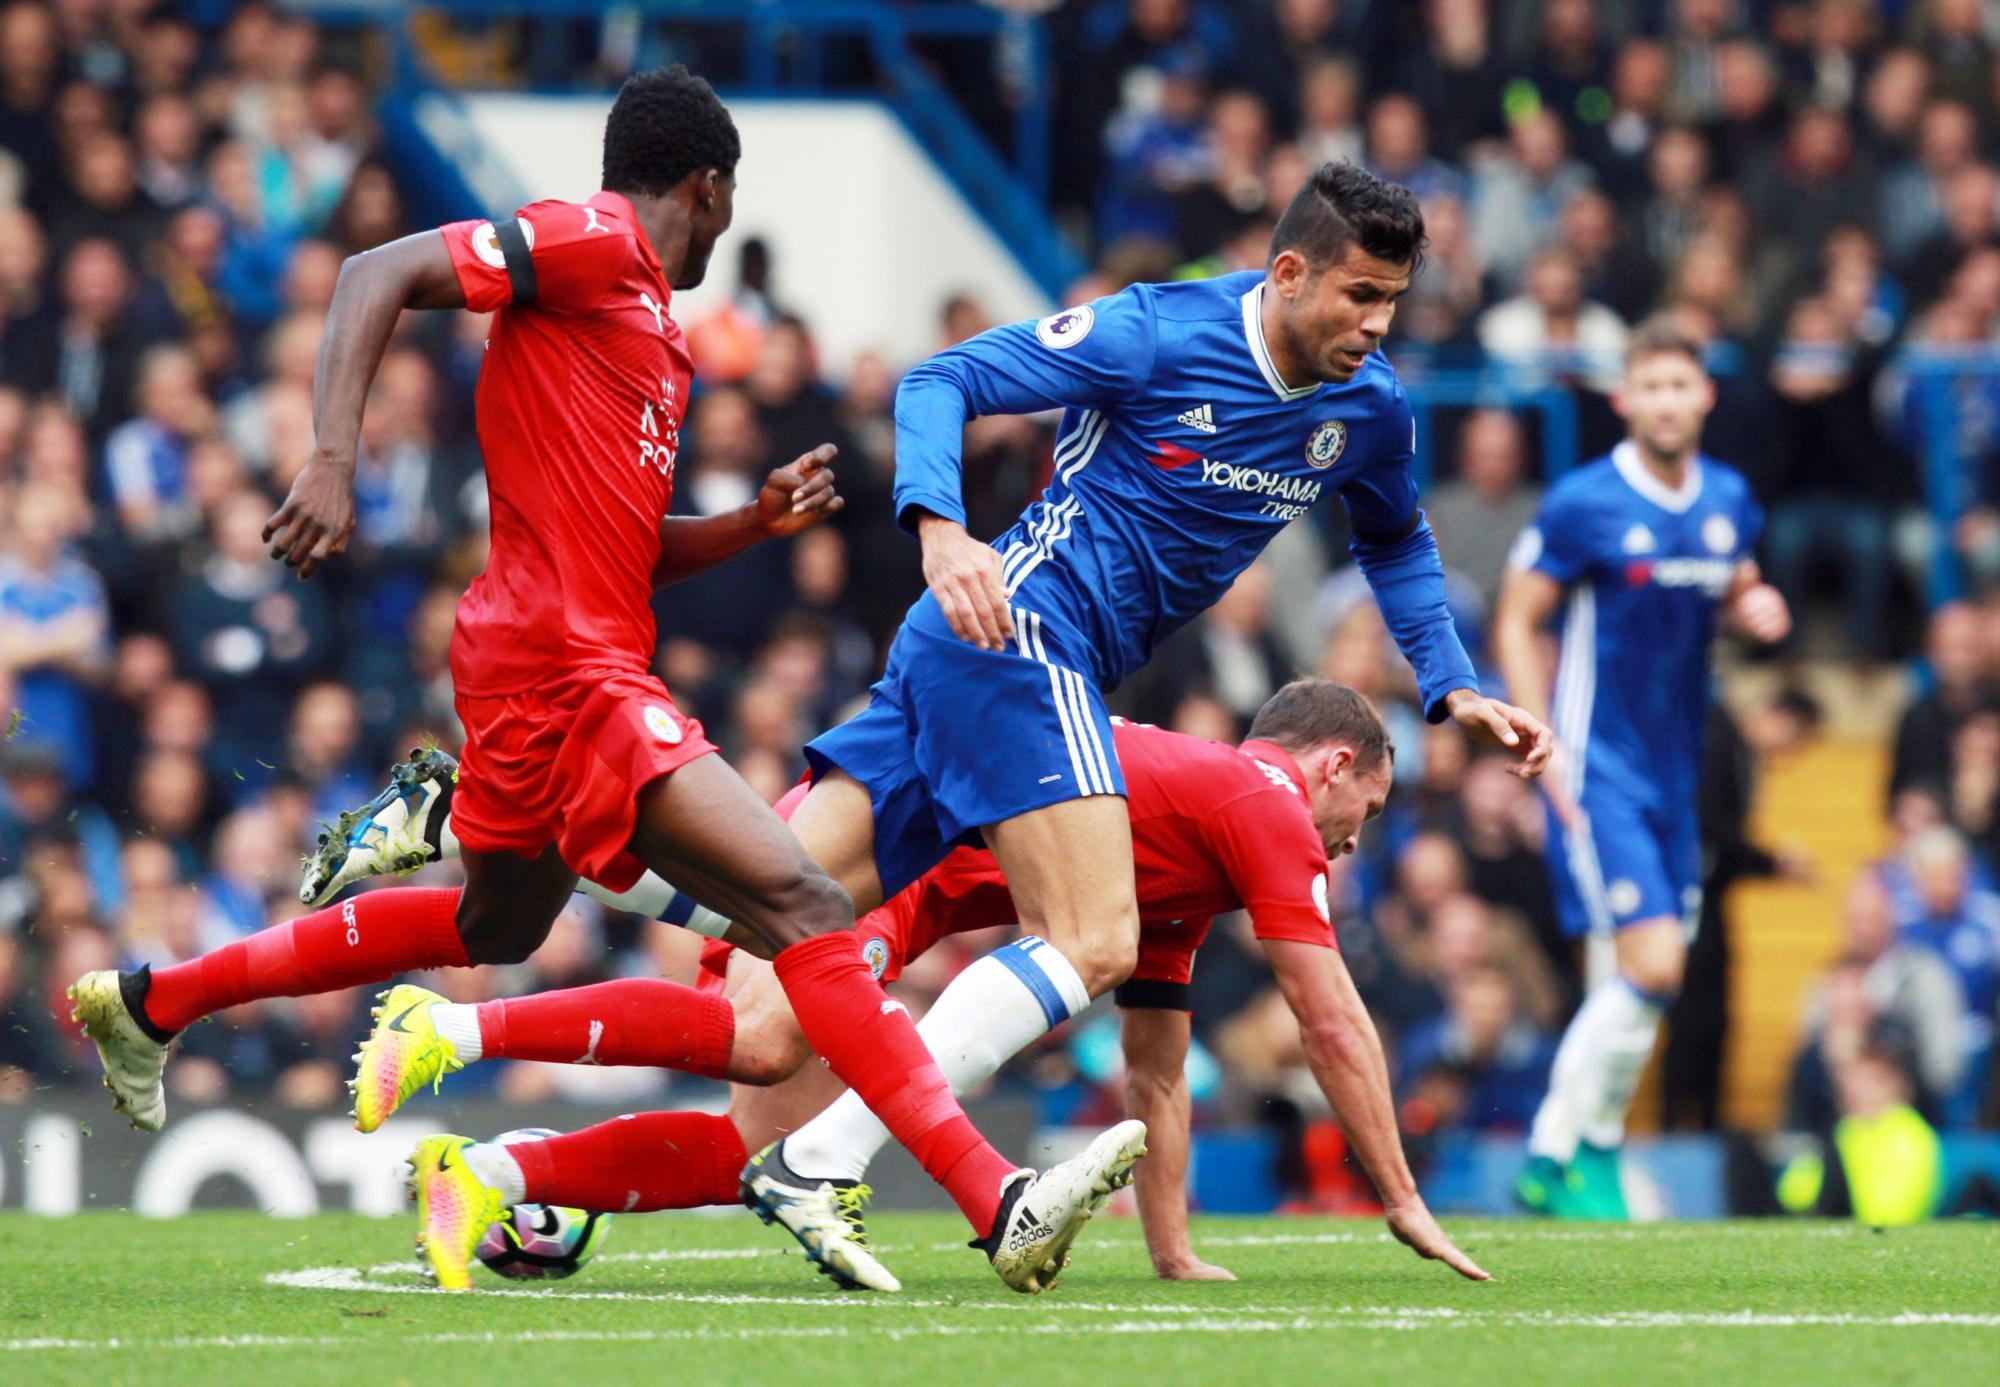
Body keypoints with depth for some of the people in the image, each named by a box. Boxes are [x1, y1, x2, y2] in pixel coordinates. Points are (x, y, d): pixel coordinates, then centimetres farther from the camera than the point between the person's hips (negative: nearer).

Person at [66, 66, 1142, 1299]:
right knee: (803, 905, -17)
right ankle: (998, 1204, -25)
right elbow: (378, 275, -16)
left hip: (537, 673, 11)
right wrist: (333, 462, -27)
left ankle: (152, 1001, 42)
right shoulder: (594, 246, -8)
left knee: (495, 927, 30)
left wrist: (754, 524, 8)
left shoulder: (660, 336, 21)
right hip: (568, 671, -11)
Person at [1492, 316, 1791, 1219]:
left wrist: (1756, 610, -2)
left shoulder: (1729, 501, 7)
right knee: (1652, 967, -15)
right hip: (1597, 769, -6)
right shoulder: (1584, 505, -10)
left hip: (1676, 767, 6)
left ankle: (1592, 1155, 18)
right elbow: (1516, 622, -5)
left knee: (1647, 976, 6)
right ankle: (1555, 1156, -4)